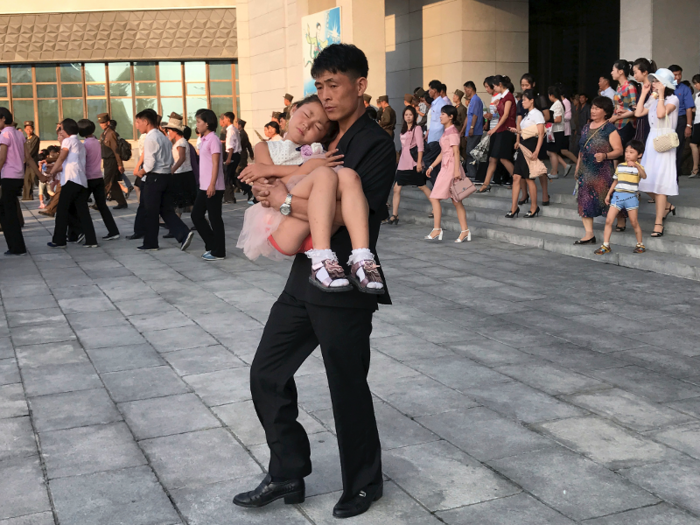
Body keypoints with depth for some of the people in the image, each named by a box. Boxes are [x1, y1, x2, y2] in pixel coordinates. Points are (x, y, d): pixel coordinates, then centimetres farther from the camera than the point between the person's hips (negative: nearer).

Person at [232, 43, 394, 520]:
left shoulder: (376, 145, -13)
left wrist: (288, 203, -17)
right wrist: (273, 190, -2)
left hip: (344, 287, -8)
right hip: (305, 278, 8)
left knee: (348, 388, 6)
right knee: (267, 373, 11)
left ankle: (363, 485, 28)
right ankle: (287, 475, 28)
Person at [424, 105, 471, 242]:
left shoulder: (452, 131, -10)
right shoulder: (446, 131, 18)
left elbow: (456, 152, -18)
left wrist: (456, 170, -24)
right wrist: (431, 166, 22)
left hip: (451, 167, -10)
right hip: (446, 167, 10)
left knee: (434, 197, -9)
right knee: (456, 201, 8)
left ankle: (437, 229, -6)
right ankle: (465, 231, 9)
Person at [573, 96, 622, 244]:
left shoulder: (609, 129, -5)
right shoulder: (586, 128, 16)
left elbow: (619, 150, -11)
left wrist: (605, 156, -28)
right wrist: (577, 167, 21)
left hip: (602, 172, -6)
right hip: (585, 172, 7)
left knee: (605, 202, -7)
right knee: (584, 203, 1)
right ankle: (589, 234, 4)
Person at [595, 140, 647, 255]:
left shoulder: (638, 167, -3)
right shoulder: (620, 166, 11)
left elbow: (644, 176, -25)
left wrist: (636, 165, -40)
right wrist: (608, 194, 18)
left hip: (630, 197, -4)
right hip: (617, 195, 4)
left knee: (634, 222, 4)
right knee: (608, 220, -3)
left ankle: (640, 244, 20)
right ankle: (605, 245, 3)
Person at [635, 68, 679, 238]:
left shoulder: (673, 99, -7)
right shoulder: (653, 99, 14)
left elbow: (661, 114, -24)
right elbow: (638, 113, 5)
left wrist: (661, 94, -17)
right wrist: (644, 94, 6)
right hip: (651, 140, 7)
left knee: (660, 182, -8)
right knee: (646, 181, 6)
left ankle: (659, 223, -4)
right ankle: (667, 206, 30)